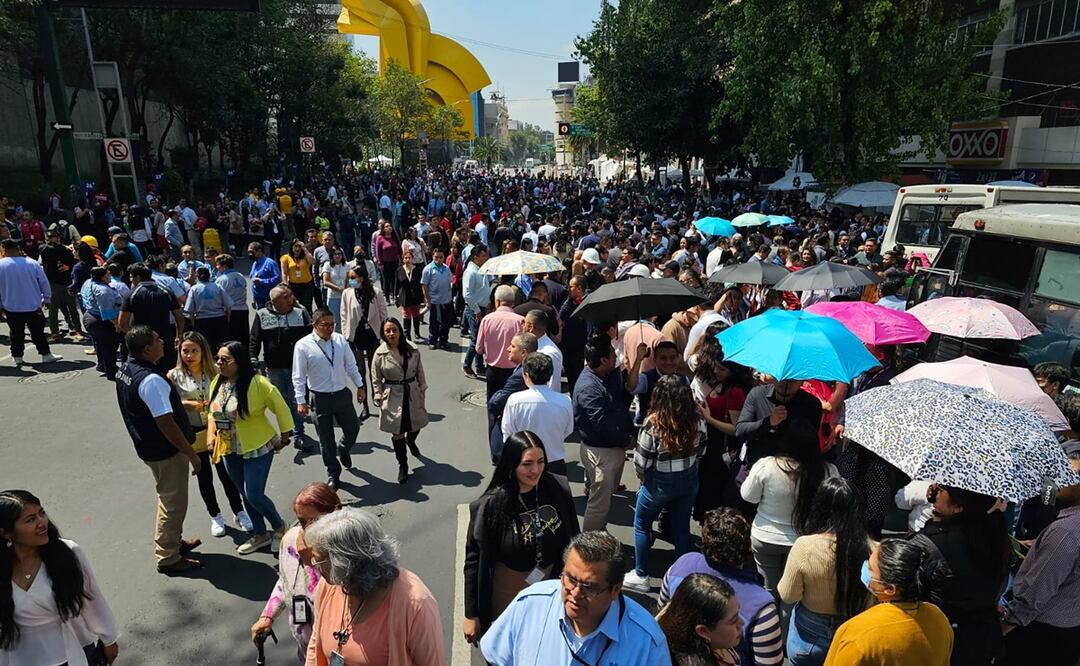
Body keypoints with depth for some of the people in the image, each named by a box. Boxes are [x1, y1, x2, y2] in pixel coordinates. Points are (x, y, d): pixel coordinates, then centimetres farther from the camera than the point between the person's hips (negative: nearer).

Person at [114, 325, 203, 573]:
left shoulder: (125, 370, 1)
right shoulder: (151, 380, -29)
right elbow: (166, 424, -28)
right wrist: (192, 455, -20)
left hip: (146, 446, 10)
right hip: (166, 452, -9)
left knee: (168, 497, 26)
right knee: (174, 503, 7)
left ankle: (173, 541, 43)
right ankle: (168, 557, 21)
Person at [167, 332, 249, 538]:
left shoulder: (214, 371, -6)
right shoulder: (174, 376, -9)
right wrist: (188, 404, -20)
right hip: (192, 433, 0)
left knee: (225, 473, 9)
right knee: (204, 477, 15)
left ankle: (239, 511, 29)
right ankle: (215, 516, 34)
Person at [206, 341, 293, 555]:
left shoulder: (257, 383, -22)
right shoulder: (217, 383, -1)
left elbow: (281, 409, -15)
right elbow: (213, 412, 13)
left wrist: (284, 438, -8)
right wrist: (210, 434, 0)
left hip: (257, 448, -7)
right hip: (230, 450, 7)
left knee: (254, 495, -6)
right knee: (245, 494, 16)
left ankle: (279, 526, 21)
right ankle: (260, 534, 35)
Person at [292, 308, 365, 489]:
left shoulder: (340, 340, -4)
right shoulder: (303, 346, -14)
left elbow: (351, 365, 6)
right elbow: (298, 377, -9)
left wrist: (360, 386, 9)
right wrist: (301, 401, -11)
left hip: (343, 394, 3)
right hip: (320, 398, -3)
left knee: (353, 428, 17)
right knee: (326, 440, 10)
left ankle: (345, 451, 51)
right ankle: (333, 474, 30)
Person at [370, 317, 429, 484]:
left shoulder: (412, 350, -5)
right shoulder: (380, 353, -10)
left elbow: (420, 372, 5)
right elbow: (376, 379, -2)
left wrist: (422, 390, 6)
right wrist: (379, 398, -5)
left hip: (412, 394, 2)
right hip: (393, 397, -2)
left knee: (416, 425, 18)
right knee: (397, 433, 3)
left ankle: (410, 440, 55)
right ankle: (402, 466, 21)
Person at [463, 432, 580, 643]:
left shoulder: (558, 489, -12)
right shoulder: (491, 505, -22)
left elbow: (571, 542, 2)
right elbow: (475, 560, -13)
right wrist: (471, 615, -8)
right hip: (509, 597, -3)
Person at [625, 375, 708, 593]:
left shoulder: (653, 424, -26)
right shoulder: (697, 420, -12)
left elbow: (641, 461, -17)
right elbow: (700, 450, 3)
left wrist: (642, 477, 3)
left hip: (660, 483, -4)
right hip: (689, 481, 4)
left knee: (642, 525, 17)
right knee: (682, 527, 20)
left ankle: (641, 576, 27)